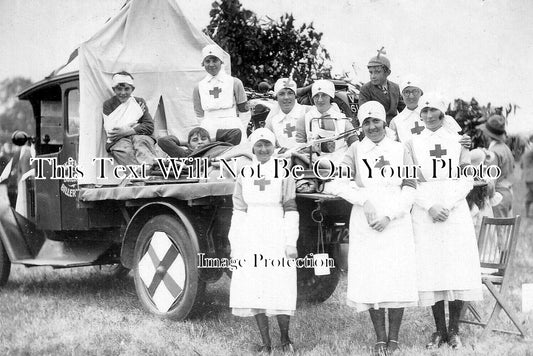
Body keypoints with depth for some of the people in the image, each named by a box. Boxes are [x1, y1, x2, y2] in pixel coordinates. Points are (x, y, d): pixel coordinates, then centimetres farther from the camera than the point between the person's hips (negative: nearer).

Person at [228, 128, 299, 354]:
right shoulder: (244, 175, 8)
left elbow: (290, 210, -1)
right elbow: (239, 211, 10)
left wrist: (291, 243, -6)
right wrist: (234, 245, 7)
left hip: (277, 238, -2)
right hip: (251, 239, 3)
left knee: (281, 291, -5)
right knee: (255, 292, 1)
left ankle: (285, 339, 15)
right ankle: (266, 343, 10)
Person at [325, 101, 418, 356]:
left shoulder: (400, 150, 8)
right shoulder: (356, 151, 5)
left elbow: (409, 190, 2)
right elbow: (335, 184, -6)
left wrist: (389, 216, -9)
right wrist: (364, 201, -15)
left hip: (396, 224, 0)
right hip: (364, 226, 0)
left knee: (398, 280, -4)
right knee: (370, 281, -1)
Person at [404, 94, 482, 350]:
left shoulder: (457, 141, 9)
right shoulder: (412, 144, 8)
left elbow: (467, 179, 2)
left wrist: (448, 205, -10)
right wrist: (430, 207, -11)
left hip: (455, 211, 0)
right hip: (425, 214, 0)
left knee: (458, 270, -3)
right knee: (431, 271, -3)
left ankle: (454, 329, 6)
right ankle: (439, 330, 6)